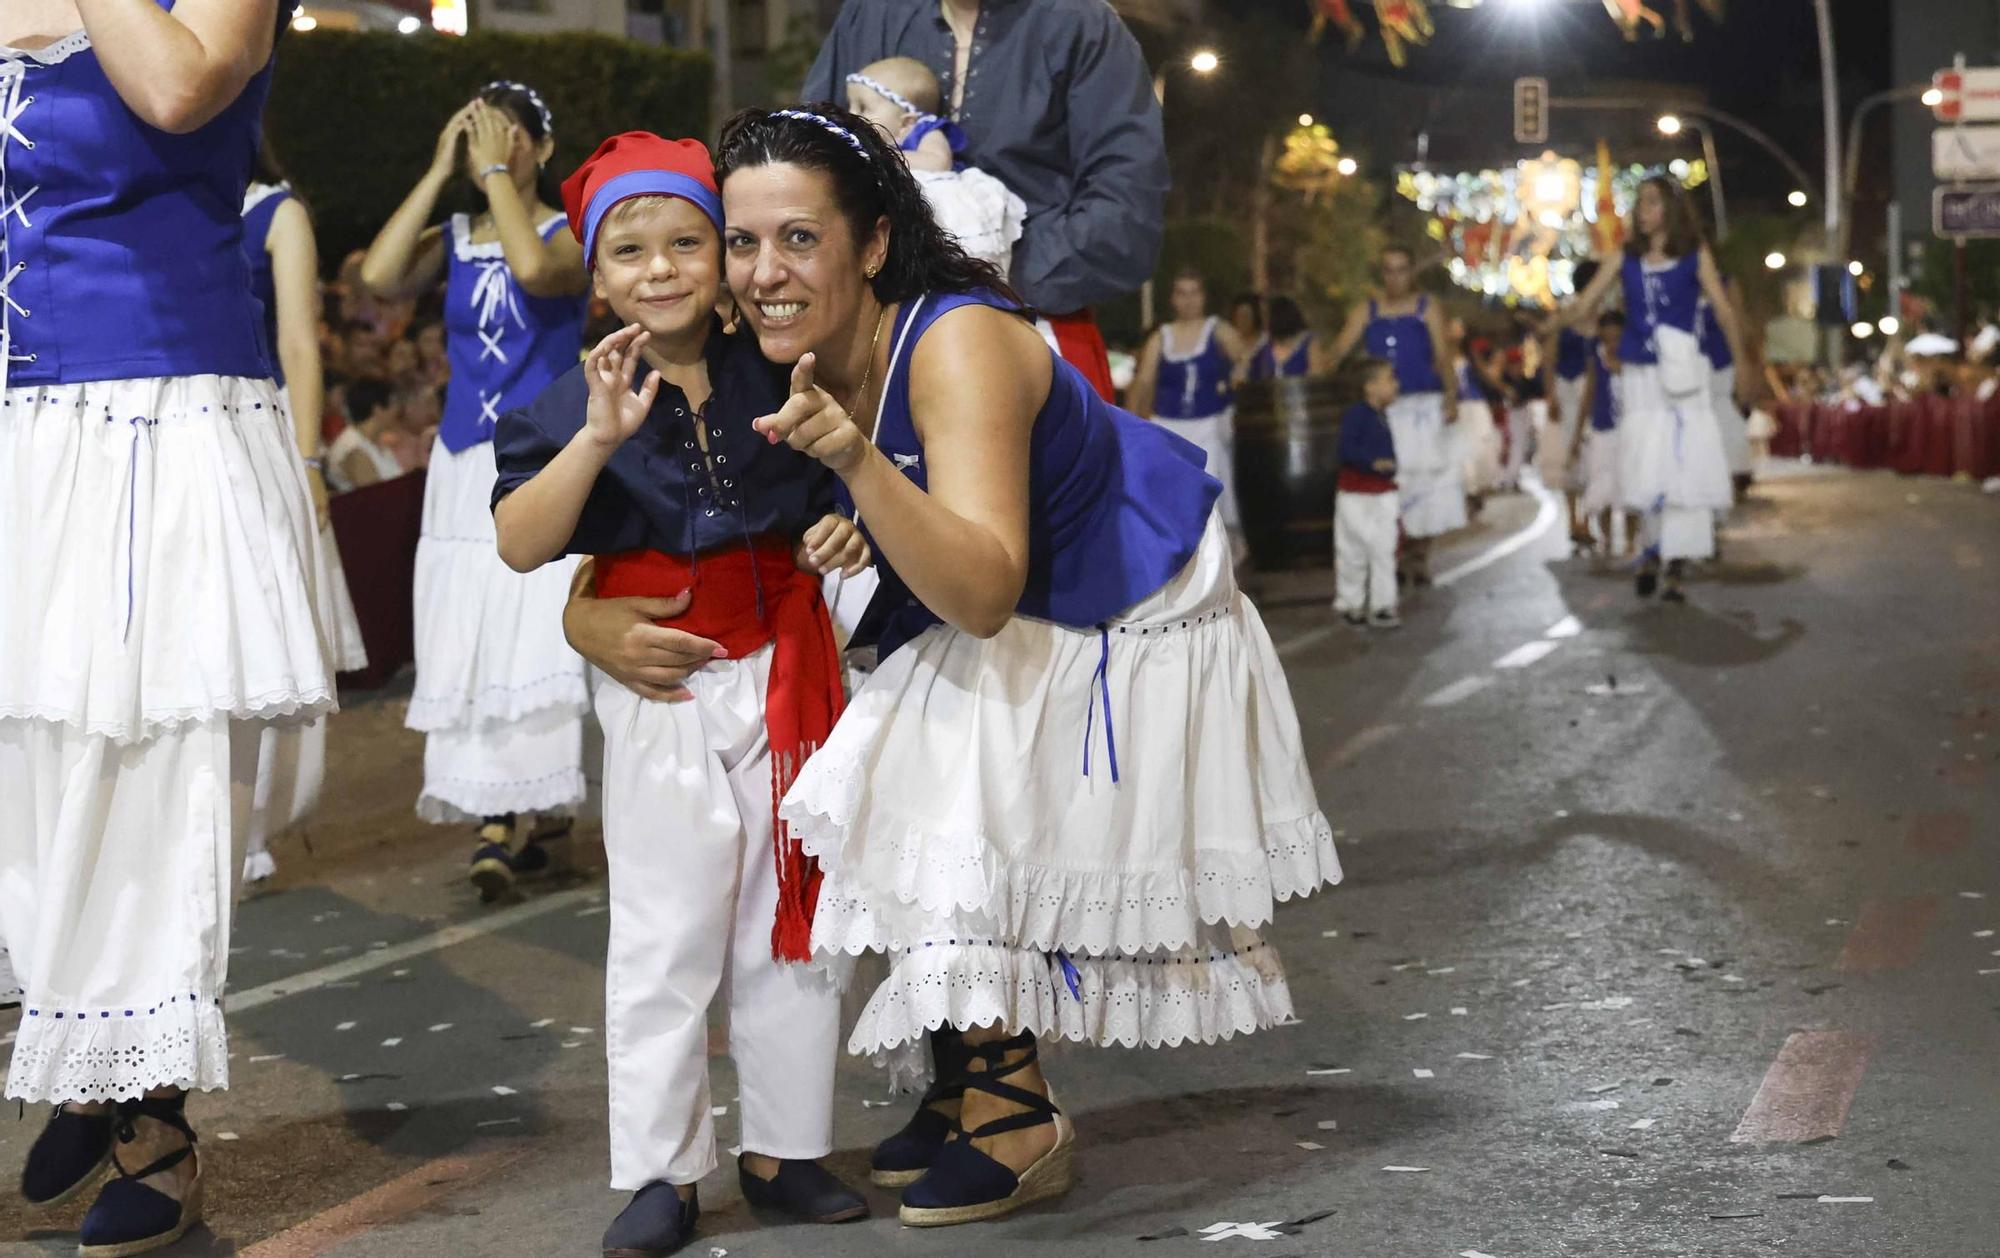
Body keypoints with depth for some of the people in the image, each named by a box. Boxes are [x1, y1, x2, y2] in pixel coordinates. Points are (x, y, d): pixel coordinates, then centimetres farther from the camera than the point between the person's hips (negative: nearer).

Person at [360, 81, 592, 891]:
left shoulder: (569, 232, 0)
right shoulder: (454, 240, 10)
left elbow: (536, 269, -24)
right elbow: (379, 276, -9)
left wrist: (497, 171, -14)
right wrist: (440, 172, -5)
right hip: (464, 464, 4)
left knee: (541, 640, -7)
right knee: (470, 647, -2)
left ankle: (551, 814, 4)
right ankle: (490, 824, -2)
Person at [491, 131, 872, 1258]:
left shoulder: (779, 381, 1)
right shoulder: (581, 404, -5)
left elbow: (835, 490, 16)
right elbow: (521, 545, -16)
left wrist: (847, 530, -7)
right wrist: (600, 437, -26)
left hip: (786, 670, 3)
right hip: (662, 690, -2)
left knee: (793, 918, 9)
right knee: (666, 935, 1)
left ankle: (786, 1147, 21)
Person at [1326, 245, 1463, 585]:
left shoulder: (1427, 310, 4)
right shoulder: (1366, 311, 9)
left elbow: (1443, 358, -3)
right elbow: (1341, 348, -1)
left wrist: (1451, 397, -17)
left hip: (1422, 406, -2)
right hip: (1382, 409, 2)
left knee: (1423, 478, -4)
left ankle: (1419, 556, 7)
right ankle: (1396, 553, 5)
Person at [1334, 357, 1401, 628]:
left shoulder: (1381, 415, 8)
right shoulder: (1355, 415, -15)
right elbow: (1346, 449, -24)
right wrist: (1373, 462, -31)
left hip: (1383, 493, 7)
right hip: (1355, 494, -7)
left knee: (1384, 550, 4)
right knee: (1353, 552, 4)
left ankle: (1383, 606, 7)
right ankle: (1349, 603, 16)